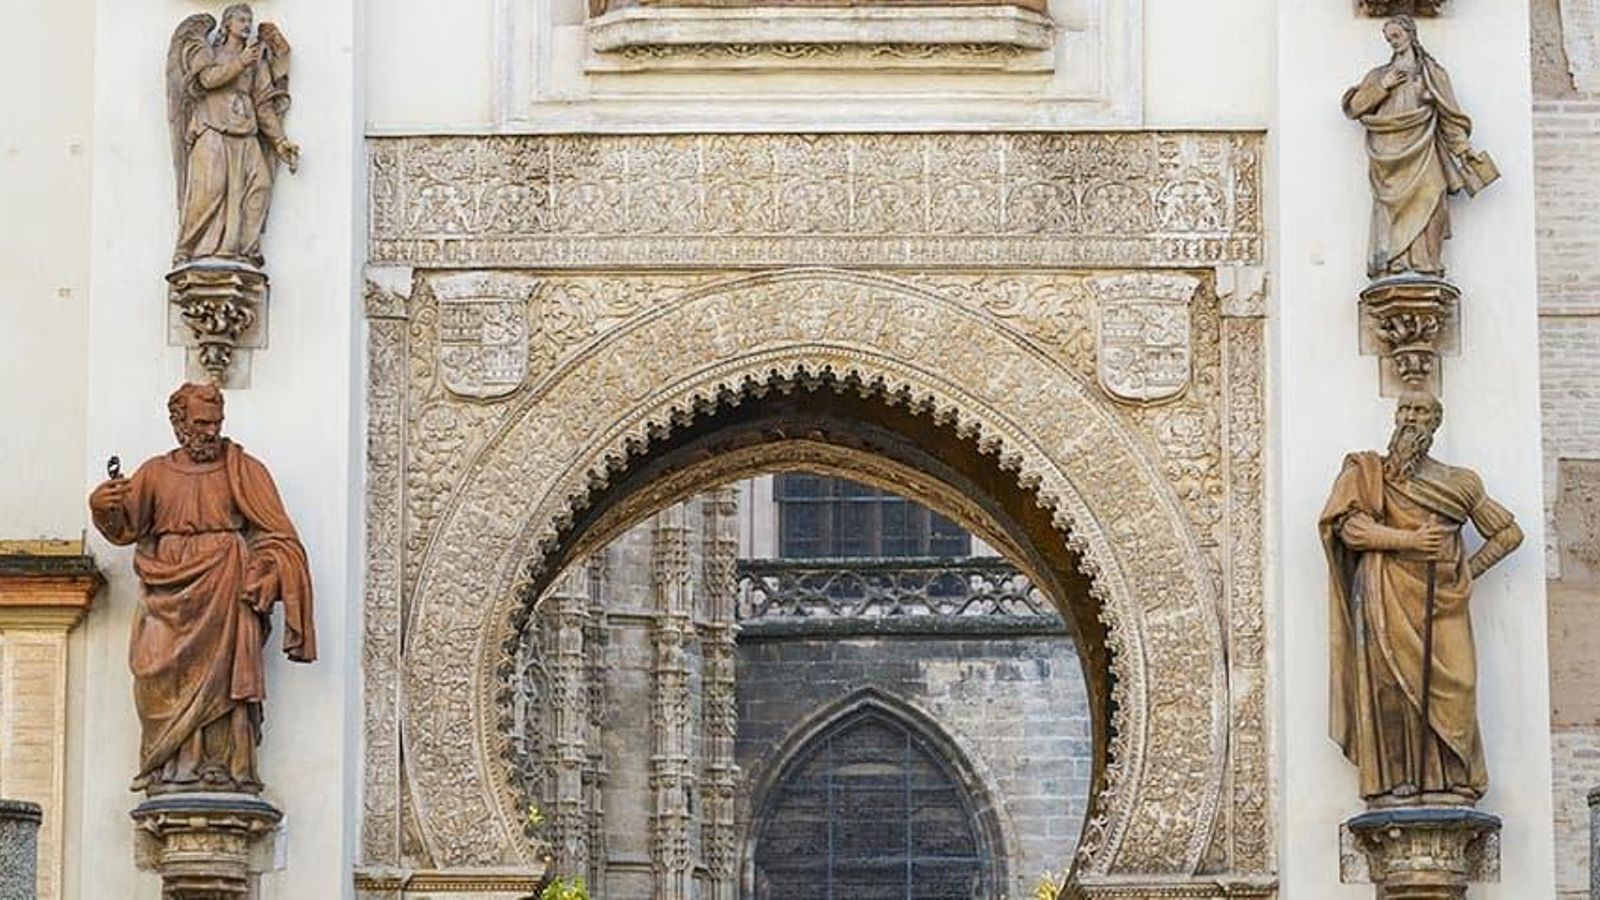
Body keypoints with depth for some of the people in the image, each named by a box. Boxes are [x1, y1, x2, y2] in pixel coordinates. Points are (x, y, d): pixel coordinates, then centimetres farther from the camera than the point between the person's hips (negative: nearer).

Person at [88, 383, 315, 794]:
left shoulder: (242, 470, 12)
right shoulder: (155, 473, 18)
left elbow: (276, 534, 6)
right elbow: (125, 526, 10)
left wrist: (260, 577, -10)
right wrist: (103, 506, -12)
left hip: (223, 589, -2)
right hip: (169, 588, 2)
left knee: (222, 669, -14)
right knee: (165, 673, -13)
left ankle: (223, 767, -17)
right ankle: (172, 769, -17)